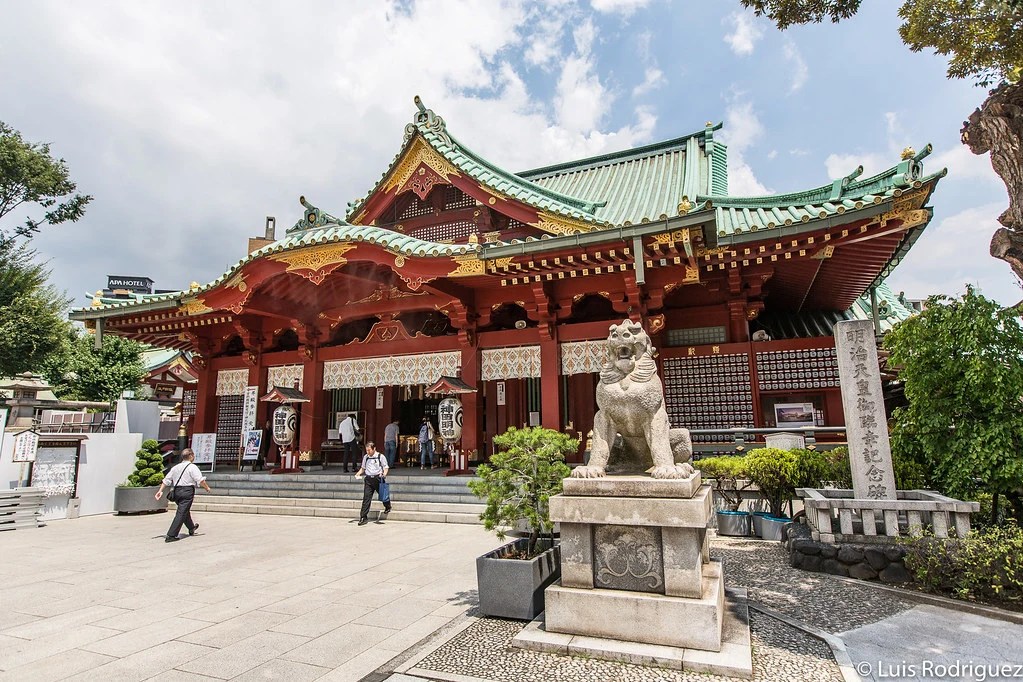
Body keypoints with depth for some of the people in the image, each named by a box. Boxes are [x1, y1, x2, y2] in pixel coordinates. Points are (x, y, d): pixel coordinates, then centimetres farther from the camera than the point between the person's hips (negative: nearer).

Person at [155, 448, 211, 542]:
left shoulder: (175, 467, 14)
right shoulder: (192, 467, -8)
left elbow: (166, 480, 13)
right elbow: (200, 480, -14)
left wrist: (160, 490, 17)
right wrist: (207, 488, -2)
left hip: (177, 491, 8)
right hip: (187, 491, -8)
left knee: (185, 511, 23)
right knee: (181, 513, -5)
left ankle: (192, 528, 42)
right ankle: (171, 535, -9)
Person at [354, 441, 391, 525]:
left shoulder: (380, 457, -5)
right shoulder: (365, 457, 9)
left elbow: (386, 467, -2)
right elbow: (363, 468, 19)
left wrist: (384, 474, -21)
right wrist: (358, 473, 1)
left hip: (378, 478, -3)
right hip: (368, 479, 3)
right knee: (366, 497, -6)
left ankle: (387, 507, 45)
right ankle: (364, 517, -4)